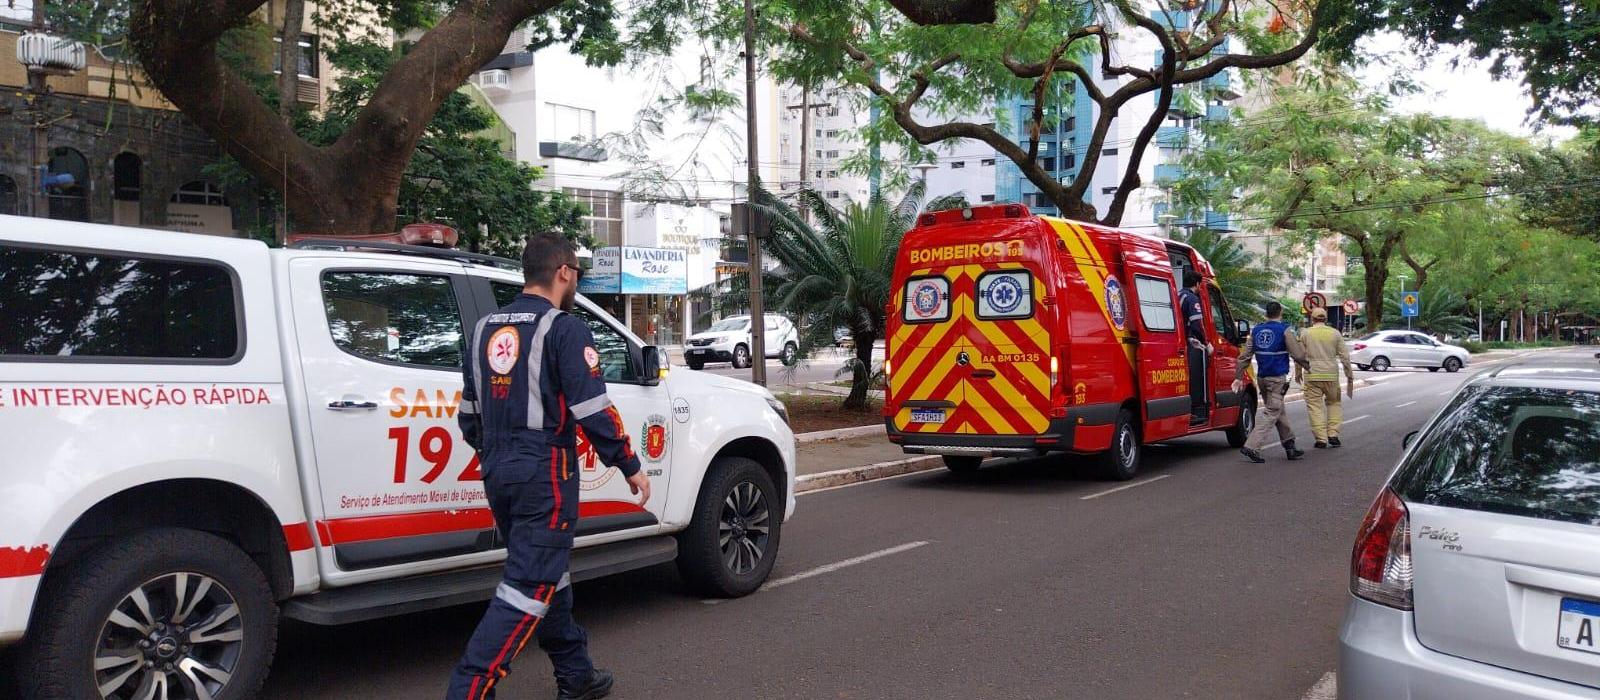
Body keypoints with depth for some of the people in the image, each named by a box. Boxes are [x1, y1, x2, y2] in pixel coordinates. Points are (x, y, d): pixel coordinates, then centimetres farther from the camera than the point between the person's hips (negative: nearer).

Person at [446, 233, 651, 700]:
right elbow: (592, 411, -15)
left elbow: (469, 414, 17)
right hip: (545, 473, -8)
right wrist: (630, 466, -5)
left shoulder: (486, 329, 12)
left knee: (547, 573, 19)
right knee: (530, 585, -3)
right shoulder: (564, 329, -10)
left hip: (498, 474, 8)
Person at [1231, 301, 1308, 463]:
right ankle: (1251, 447, -16)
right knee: (1271, 414, -5)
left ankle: (1290, 446, 23)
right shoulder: (1284, 330, -8)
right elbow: (1298, 355, -10)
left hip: (1261, 378, 6)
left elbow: (1244, 356, 6)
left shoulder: (1256, 330, 8)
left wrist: (1238, 377, 10)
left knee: (1279, 412, 17)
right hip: (1277, 379, -6)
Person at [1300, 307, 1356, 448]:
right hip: (1331, 375, 2)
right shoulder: (1335, 333, 3)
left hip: (1312, 375, -2)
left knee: (1315, 406, 2)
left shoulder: (1306, 333, 0)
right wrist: (1349, 374, 11)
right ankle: (1333, 434, 10)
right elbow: (1344, 356, 3)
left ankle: (1321, 439, -2)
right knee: (1334, 403, 19)